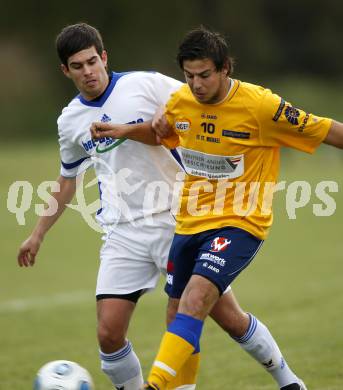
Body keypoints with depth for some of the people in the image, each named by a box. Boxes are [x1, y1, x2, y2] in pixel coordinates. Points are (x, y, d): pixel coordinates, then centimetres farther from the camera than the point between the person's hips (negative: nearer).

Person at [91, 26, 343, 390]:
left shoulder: (261, 105, -17)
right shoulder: (181, 101, -1)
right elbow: (161, 131, 23)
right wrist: (125, 130, 6)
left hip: (239, 223, -7)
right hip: (191, 222, 7)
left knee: (195, 300, -27)